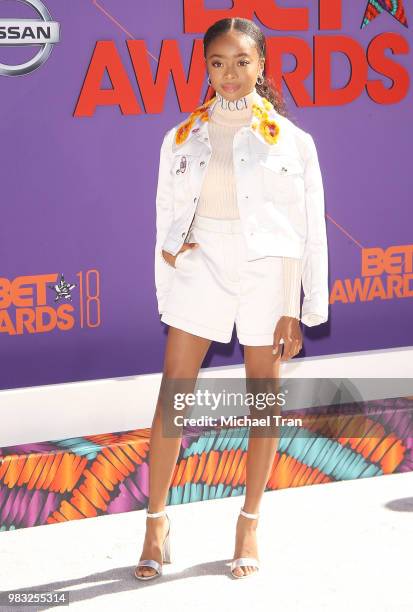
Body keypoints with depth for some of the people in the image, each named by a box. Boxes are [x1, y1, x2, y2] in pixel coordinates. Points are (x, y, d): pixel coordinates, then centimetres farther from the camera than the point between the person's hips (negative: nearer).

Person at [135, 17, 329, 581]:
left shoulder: (291, 141, -1)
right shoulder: (182, 138, 5)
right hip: (200, 268, 1)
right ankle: (156, 521, 10)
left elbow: (311, 231, -1)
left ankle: (249, 524, 21)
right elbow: (166, 217, 10)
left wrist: (299, 311, -4)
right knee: (171, 400, -2)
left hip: (267, 274, -1)